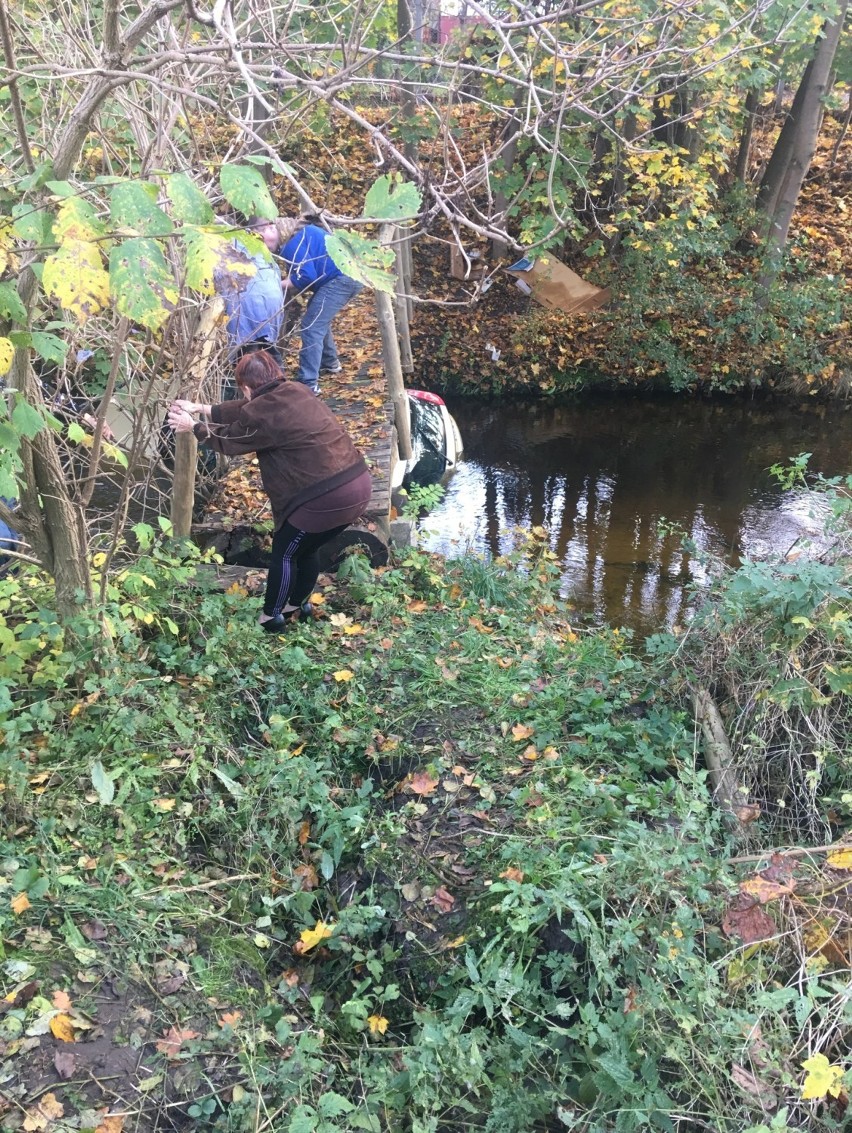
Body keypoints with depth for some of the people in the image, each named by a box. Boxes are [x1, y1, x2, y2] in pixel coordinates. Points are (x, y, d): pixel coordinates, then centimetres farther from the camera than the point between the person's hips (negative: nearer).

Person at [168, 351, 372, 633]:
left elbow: (228, 440, 9)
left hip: (328, 496, -8)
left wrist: (193, 427, 26)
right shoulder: (294, 391, 13)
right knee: (306, 549, 28)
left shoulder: (262, 414, -11)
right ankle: (298, 605, 47)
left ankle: (271, 618, 30)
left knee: (284, 552, 14)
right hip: (357, 483, 9)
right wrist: (202, 409, 32)